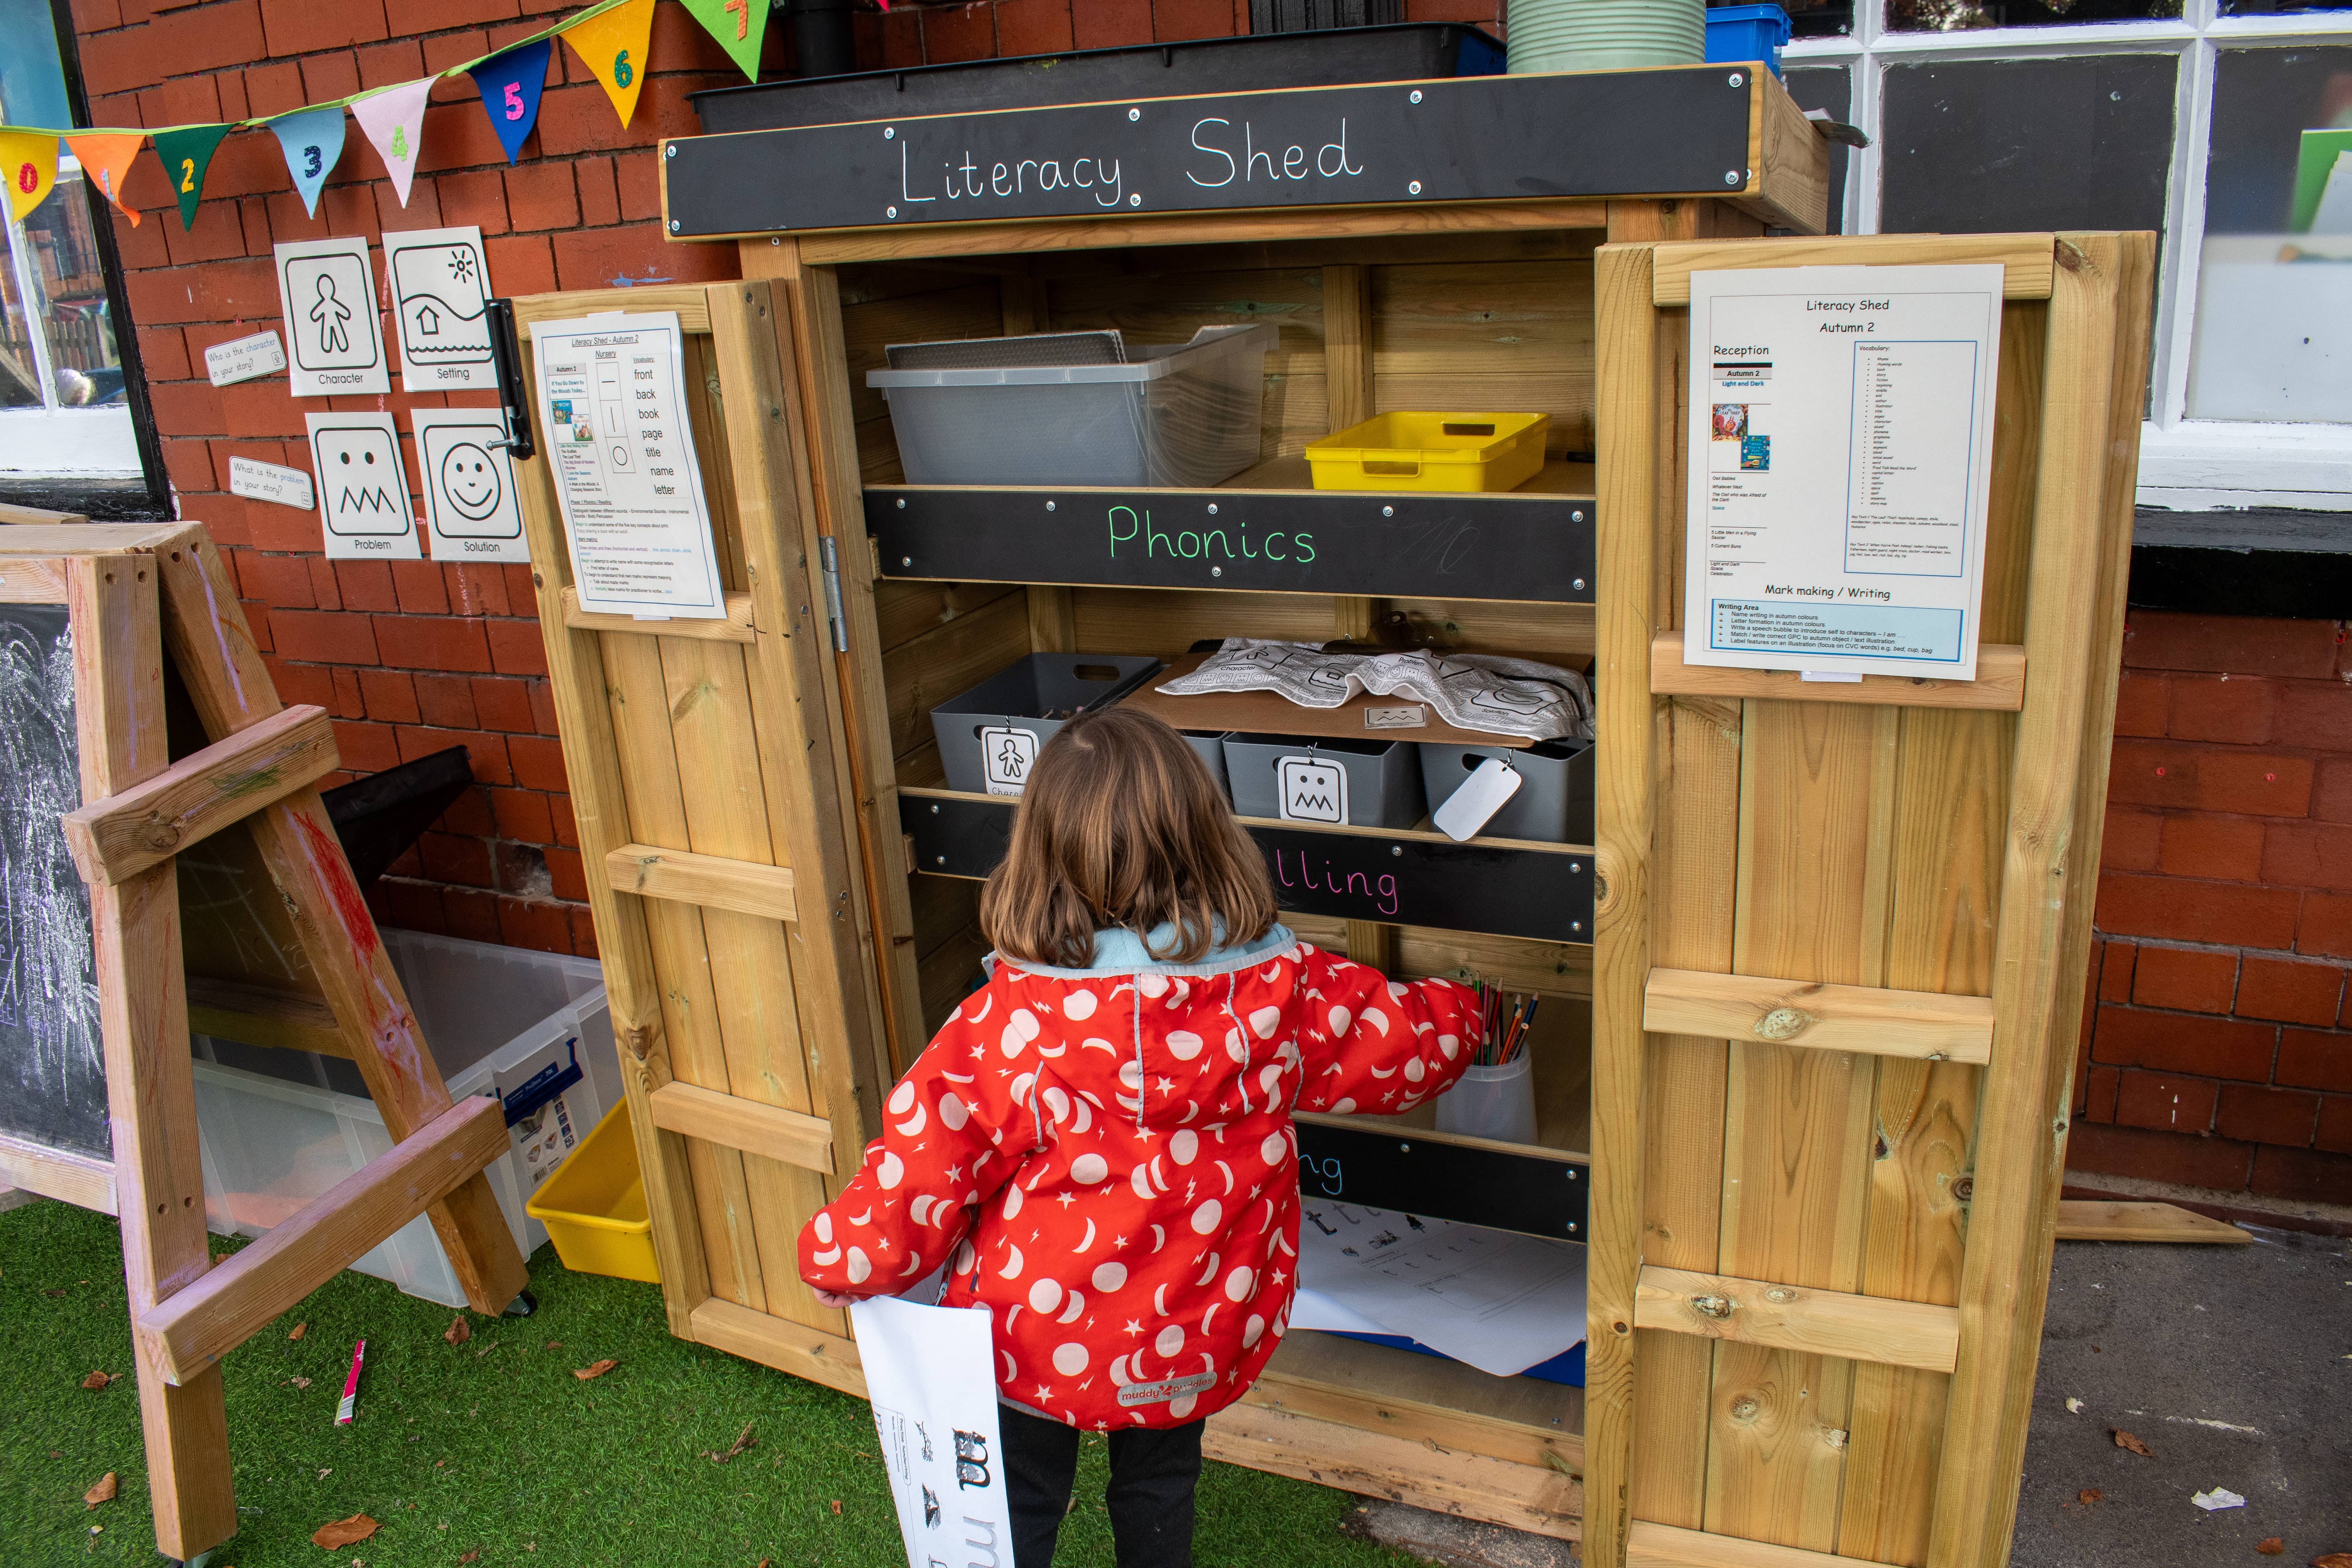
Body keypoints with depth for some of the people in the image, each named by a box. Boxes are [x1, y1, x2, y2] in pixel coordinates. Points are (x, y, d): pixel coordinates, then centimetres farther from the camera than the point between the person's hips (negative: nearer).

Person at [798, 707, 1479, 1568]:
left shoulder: (1005, 1028, -27)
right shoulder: (1287, 993, -19)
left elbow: (916, 1177, -18)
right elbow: (1419, 1041, -2)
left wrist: (834, 1261, 2)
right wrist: (1460, 1007, 22)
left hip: (1032, 1335, -3)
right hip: (1194, 1345, 3)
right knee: (1158, 1490, 29)